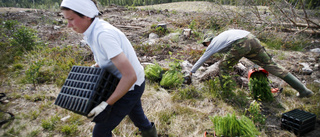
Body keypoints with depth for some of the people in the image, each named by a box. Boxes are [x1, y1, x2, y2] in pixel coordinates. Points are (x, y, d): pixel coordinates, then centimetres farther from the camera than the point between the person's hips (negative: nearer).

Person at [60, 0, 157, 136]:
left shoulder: (103, 35, -33)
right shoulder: (95, 29, -5)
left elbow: (130, 76, -36)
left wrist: (107, 105, -33)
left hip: (131, 86, -9)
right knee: (136, 115, 32)